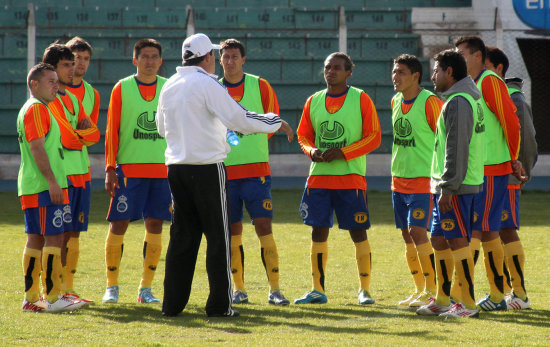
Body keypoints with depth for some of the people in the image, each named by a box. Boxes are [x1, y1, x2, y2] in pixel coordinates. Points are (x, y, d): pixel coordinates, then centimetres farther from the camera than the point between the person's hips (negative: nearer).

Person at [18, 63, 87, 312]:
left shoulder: (38, 109, 22)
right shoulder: (37, 108, -11)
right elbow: (37, 148, -19)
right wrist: (52, 181, -22)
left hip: (32, 188, 11)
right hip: (43, 188, -11)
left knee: (36, 239, 9)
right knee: (54, 237, -11)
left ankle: (31, 298, 11)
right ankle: (53, 298, -14)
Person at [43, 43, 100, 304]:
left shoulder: (73, 99, 19)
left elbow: (94, 135, 10)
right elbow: (66, 139, -16)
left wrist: (84, 130, -9)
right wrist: (82, 137, 2)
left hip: (81, 173, 8)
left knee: (73, 233, 9)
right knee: (58, 234, -8)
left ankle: (68, 290, 13)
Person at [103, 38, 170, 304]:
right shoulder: (122, 88, 2)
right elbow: (112, 131, 1)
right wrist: (110, 169, -4)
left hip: (163, 169, 2)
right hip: (128, 169, -2)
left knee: (155, 226, 1)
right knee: (118, 224, -4)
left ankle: (146, 289, 8)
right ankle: (112, 286, 7)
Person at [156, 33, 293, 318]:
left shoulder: (169, 86, 9)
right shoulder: (207, 84, -11)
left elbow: (162, 127, 21)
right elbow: (239, 118, -17)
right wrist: (277, 123, -5)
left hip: (176, 166, 6)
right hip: (207, 166, -6)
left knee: (182, 236, 11)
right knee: (218, 236, 0)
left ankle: (172, 302, 9)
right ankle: (220, 304, 0)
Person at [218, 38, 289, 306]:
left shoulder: (260, 86, 3)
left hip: (256, 168, -2)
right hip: (224, 170, 2)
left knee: (264, 227, -7)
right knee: (232, 231, 3)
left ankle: (274, 289, -5)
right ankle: (238, 289, 11)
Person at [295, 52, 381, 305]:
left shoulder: (361, 99, -2)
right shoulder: (313, 101, 10)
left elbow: (373, 137, -5)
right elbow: (303, 135, 16)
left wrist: (342, 153, -16)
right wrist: (312, 150, -7)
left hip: (351, 177, -4)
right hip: (319, 176, 4)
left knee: (358, 232, -2)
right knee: (318, 231, 4)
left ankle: (365, 290, 7)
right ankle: (317, 290, 12)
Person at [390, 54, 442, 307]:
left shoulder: (430, 102, -12)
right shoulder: (396, 102, 11)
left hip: (423, 179, -8)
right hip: (399, 179, 8)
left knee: (417, 231, -13)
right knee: (407, 235, 7)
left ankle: (432, 290, -7)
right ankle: (420, 289, 15)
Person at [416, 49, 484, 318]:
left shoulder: (458, 102, -14)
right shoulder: (459, 100, 18)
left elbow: (457, 149, -20)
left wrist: (448, 188, -21)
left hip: (456, 186, -10)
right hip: (445, 185, 10)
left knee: (458, 240, -7)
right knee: (439, 240, 14)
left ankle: (468, 304, -5)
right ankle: (442, 300, 20)